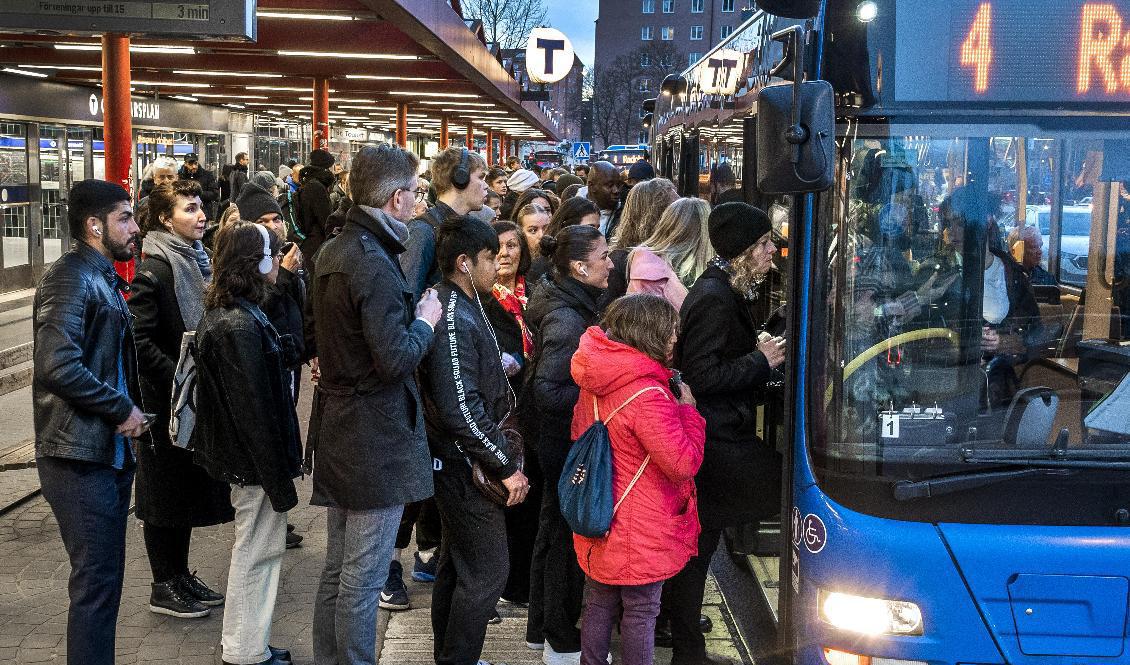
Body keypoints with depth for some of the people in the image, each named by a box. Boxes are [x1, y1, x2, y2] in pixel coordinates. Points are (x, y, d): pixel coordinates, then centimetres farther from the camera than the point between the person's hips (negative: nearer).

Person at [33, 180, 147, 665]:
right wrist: (123, 409, -17)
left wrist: (130, 413, 10)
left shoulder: (103, 277, 16)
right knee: (97, 580, -4)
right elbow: (57, 366, -26)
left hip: (111, 451, 9)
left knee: (106, 575, 15)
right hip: (81, 457, -9)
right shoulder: (70, 277, -14)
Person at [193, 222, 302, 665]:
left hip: (240, 456, 10)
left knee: (255, 549, 19)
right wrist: (280, 480, -19)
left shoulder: (223, 313, 9)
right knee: (257, 552, 3)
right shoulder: (241, 326, -23)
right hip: (255, 461, -10)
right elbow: (254, 410, -23)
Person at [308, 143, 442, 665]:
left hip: (336, 427, 10)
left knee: (338, 568, 19)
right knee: (364, 577, 1)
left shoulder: (331, 252, 10)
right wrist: (424, 322, -9)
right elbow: (394, 358, -26)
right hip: (377, 437, -10)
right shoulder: (374, 263, -20)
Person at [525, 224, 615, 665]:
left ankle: (541, 630, 33)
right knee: (568, 535, 2)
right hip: (568, 441, -10)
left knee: (554, 530, 19)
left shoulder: (575, 307, 7)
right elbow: (547, 392, -27)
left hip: (563, 437, 10)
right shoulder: (566, 319, -24)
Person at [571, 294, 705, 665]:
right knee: (640, 613, 6)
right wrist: (688, 409, -10)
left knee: (599, 603, 18)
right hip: (641, 531, -8)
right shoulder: (647, 395, -25)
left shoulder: (595, 383, 1)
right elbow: (684, 463, -21)